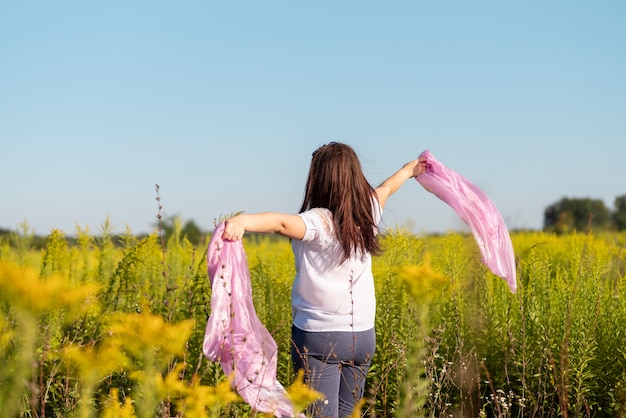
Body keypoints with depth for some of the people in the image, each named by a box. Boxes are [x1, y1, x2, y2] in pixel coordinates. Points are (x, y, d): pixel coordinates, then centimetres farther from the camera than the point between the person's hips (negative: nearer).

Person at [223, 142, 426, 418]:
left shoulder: (318, 222, -16)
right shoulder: (367, 213, 4)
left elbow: (282, 222, -37)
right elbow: (387, 187, 25)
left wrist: (241, 222, -54)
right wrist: (410, 169, 45)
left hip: (319, 336, -6)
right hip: (363, 336, 7)